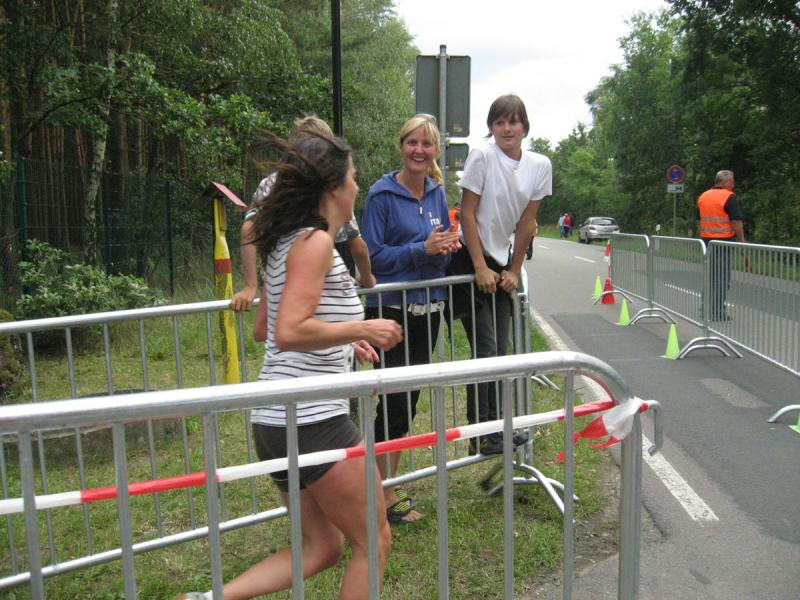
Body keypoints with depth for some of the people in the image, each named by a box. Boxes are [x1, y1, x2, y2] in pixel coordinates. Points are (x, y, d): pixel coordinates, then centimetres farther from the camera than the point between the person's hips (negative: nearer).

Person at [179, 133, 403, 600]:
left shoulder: (290, 240, 16)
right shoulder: (315, 242, -13)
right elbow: (289, 333, -24)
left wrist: (343, 341, 18)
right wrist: (362, 329, -14)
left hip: (278, 421, 9)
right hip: (314, 420, -9)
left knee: (323, 547, 20)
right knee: (374, 541, 9)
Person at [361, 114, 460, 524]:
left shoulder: (437, 192, 8)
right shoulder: (382, 194, -10)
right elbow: (372, 255, -12)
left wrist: (448, 245, -7)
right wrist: (422, 248, -21)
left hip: (428, 307, 7)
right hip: (391, 309, -6)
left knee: (409, 399, 13)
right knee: (394, 400, -3)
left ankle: (390, 483, 28)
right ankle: (385, 495, 11)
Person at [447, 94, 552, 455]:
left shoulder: (539, 165, 1)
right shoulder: (481, 156, -14)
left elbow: (527, 222, 4)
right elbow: (467, 214, -13)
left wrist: (514, 270, 2)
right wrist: (481, 268, -15)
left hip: (503, 263, 5)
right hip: (471, 260, -5)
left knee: (499, 351, 9)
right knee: (486, 351, -8)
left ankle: (496, 427, 21)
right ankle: (480, 434, 3)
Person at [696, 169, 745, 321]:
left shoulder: (702, 196, 10)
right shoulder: (729, 197, -10)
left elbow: (699, 221, 15)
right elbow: (736, 222, -13)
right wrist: (742, 242, -6)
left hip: (706, 241, 6)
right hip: (724, 242, -6)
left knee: (710, 277, 15)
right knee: (722, 278, -1)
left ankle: (706, 309, 18)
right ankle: (718, 312, -1)